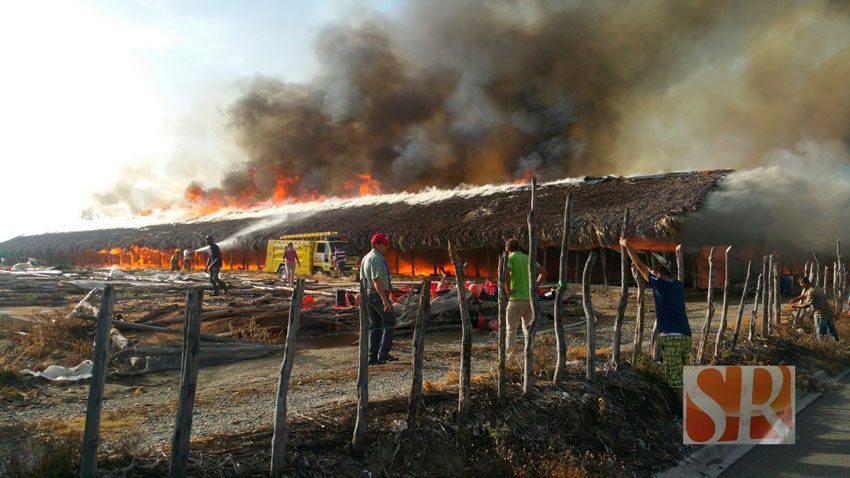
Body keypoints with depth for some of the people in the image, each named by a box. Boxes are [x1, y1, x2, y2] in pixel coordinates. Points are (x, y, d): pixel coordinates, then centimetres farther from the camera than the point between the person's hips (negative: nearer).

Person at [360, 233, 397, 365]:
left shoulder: (365, 258, 14)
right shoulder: (376, 259, -17)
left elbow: (363, 279, 17)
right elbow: (376, 281, -26)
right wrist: (385, 299, -29)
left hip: (368, 295, 9)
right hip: (379, 295, -9)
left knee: (374, 326, 11)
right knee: (389, 322, 2)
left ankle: (373, 357, 9)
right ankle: (384, 354, -2)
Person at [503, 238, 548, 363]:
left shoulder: (510, 258, -6)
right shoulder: (527, 258, 13)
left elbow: (506, 274, -25)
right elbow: (543, 271, 15)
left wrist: (507, 290, -14)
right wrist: (535, 286, 11)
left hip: (516, 298, -5)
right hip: (530, 298, 5)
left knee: (510, 329, 4)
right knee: (527, 328, 16)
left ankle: (511, 357, 0)